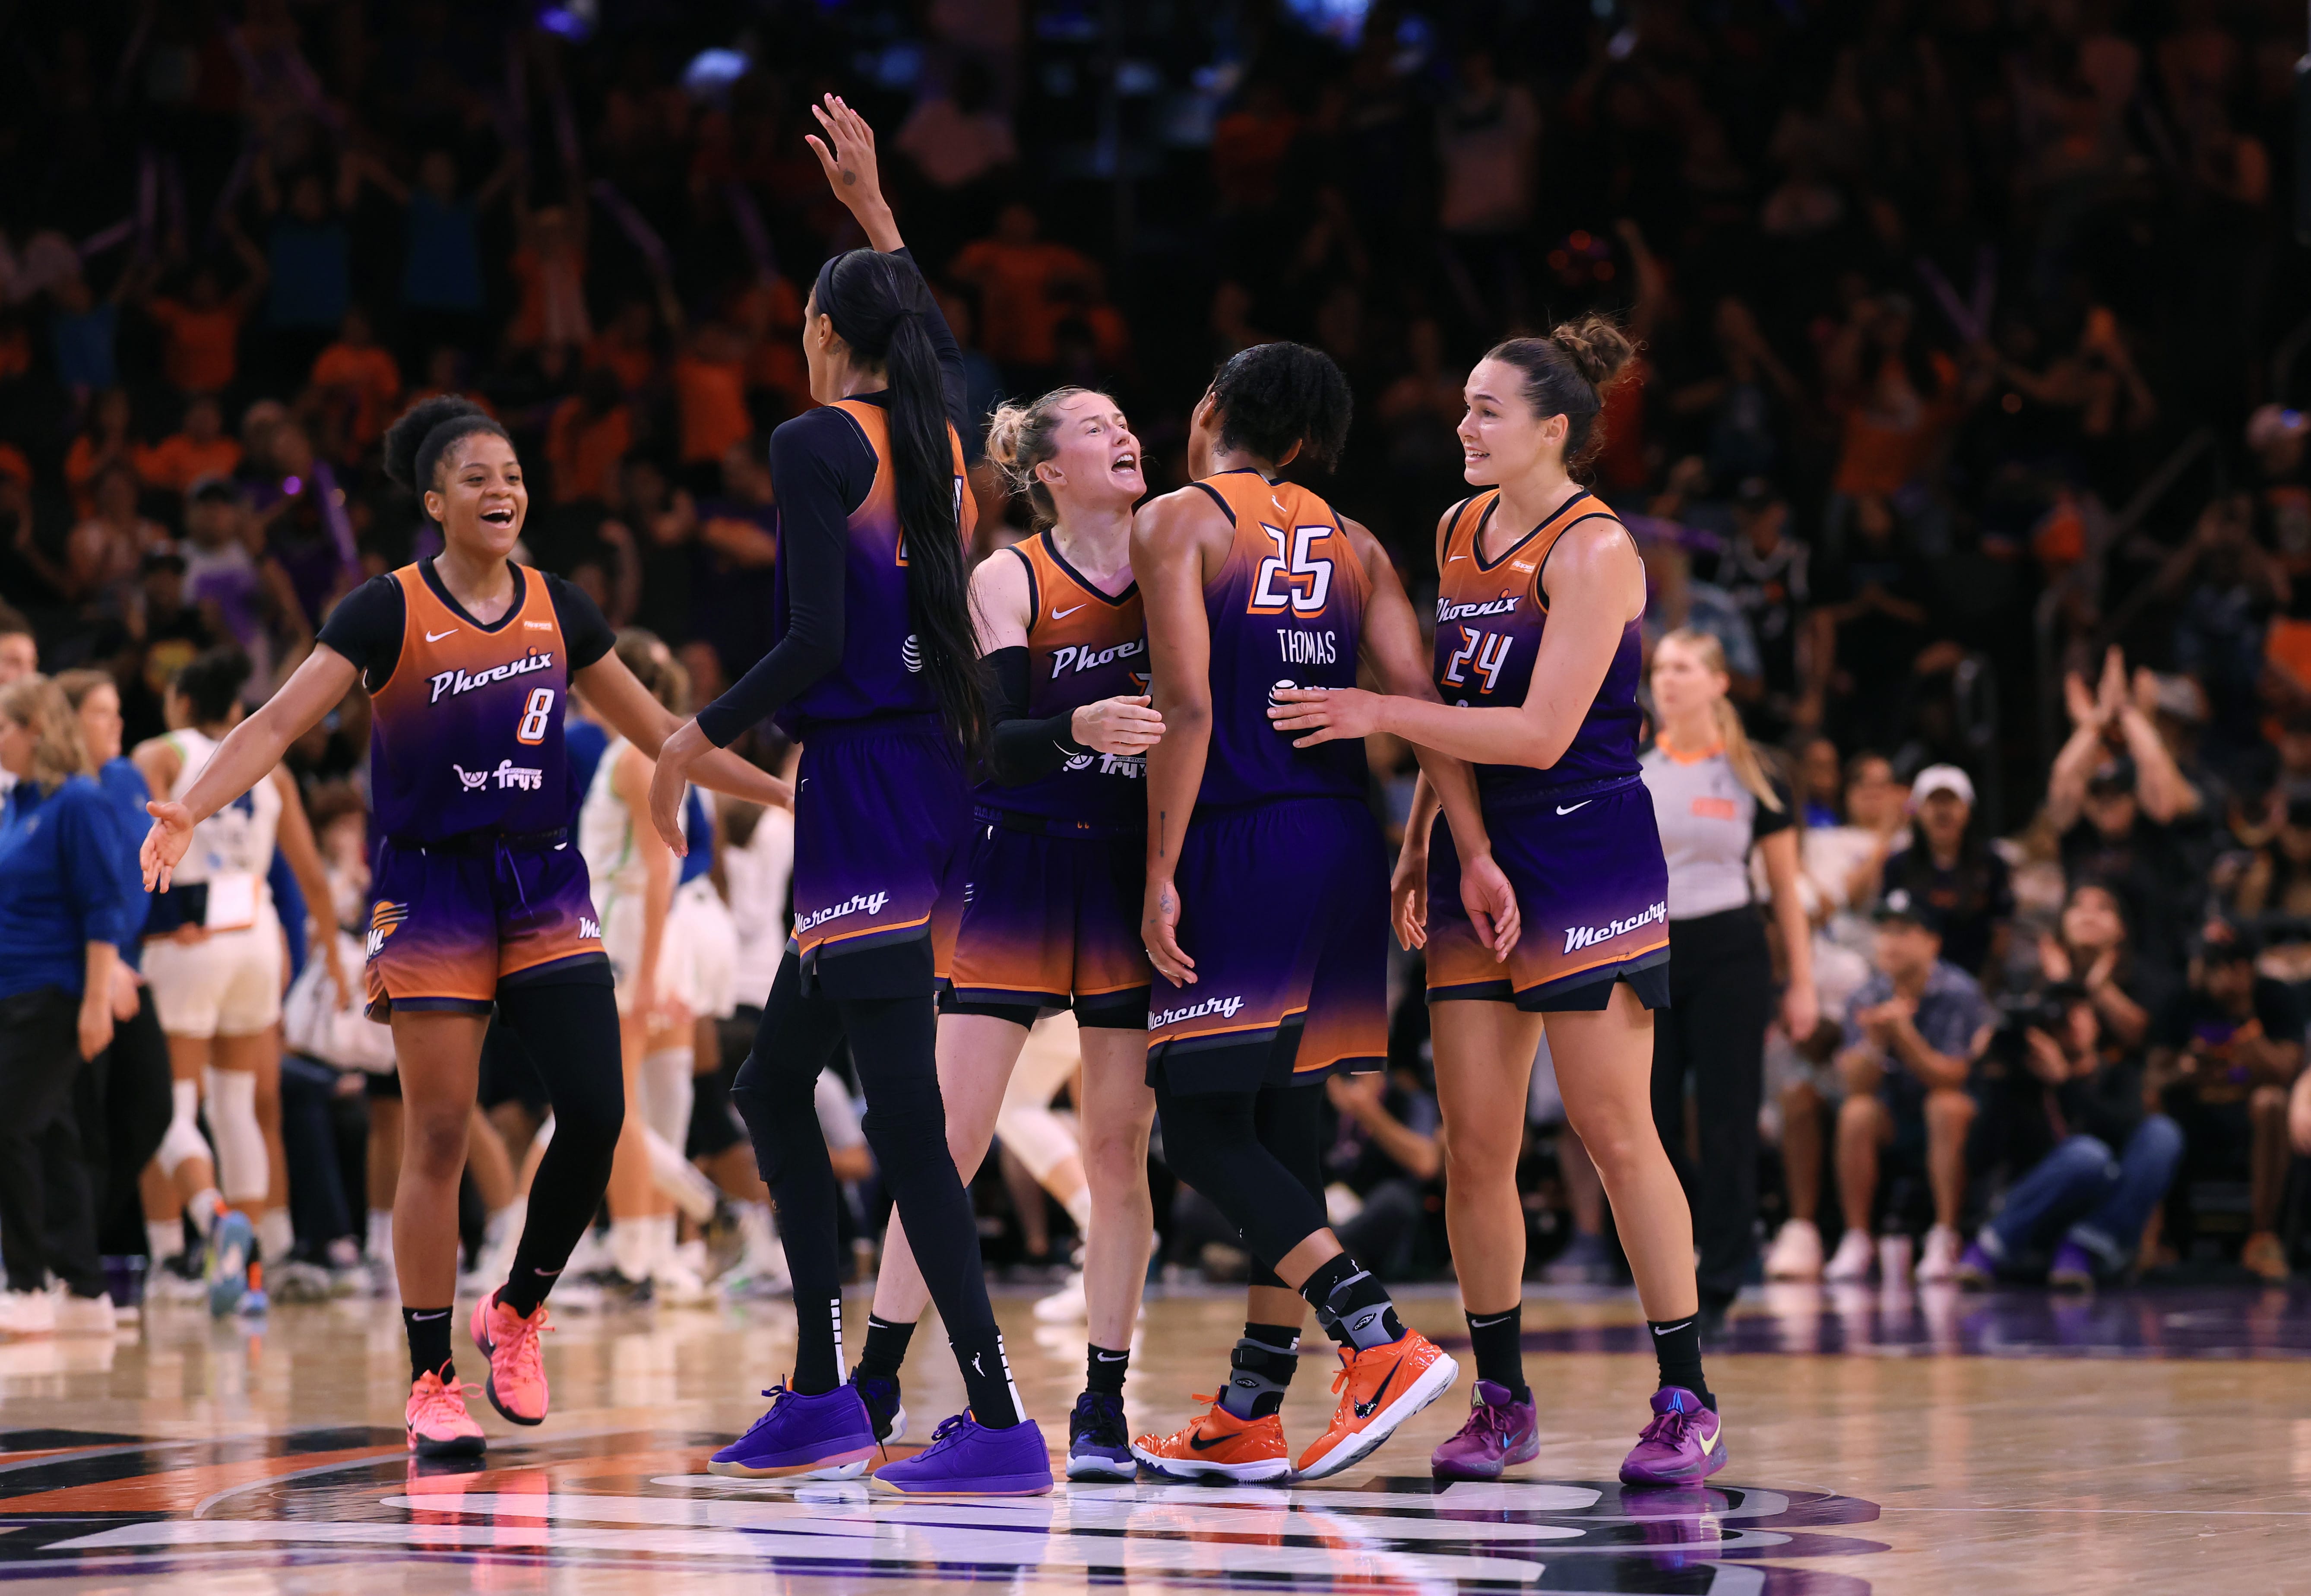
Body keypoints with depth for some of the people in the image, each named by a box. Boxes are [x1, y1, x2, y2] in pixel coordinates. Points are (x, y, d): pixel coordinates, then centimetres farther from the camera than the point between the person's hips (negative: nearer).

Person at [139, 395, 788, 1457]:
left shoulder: (558, 610, 8)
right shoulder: (389, 610, -5)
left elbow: (658, 732, 18)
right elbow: (278, 724, -12)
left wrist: (781, 791, 19)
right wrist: (187, 810, -28)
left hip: (545, 889, 4)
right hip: (432, 892, -4)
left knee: (595, 1111, -9)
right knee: (438, 1136, -5)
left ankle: (517, 1312, 15)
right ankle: (431, 1383, 4)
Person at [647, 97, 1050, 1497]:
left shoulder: (818, 441, -9)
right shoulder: (942, 436, 13)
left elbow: (817, 638, -17)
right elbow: (935, 342, 37)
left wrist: (698, 739, -7)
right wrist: (874, 208, 45)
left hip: (862, 790, -8)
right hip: (934, 785, 8)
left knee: (904, 1114, -10)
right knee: (776, 1084, 18)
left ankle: (1002, 1422, -13)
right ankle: (822, 1400, 18)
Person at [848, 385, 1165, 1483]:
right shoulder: (1009, 581, -3)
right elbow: (998, 741, -13)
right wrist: (1079, 727, -31)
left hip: (1132, 876, 3)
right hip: (1017, 864, -3)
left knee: (1121, 1147, 1)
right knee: (952, 1135, -4)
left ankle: (1103, 1406, 6)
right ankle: (875, 1380, 5)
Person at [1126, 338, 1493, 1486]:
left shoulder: (1175, 522, -3)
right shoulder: (1349, 543, 15)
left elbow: (1187, 709, -13)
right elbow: (1419, 699, 5)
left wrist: (1161, 876, -12)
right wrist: (1475, 854, 2)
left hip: (1241, 844, -7)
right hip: (1344, 842, 7)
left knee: (1205, 1134, -3)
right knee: (1284, 1121, 12)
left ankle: (1386, 1342, -19)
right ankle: (1249, 1423, 16)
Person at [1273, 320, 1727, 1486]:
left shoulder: (1593, 550, -13)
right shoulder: (1459, 532, 11)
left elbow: (1541, 732, -21)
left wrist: (1377, 715, -20)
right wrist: (1418, 845, 16)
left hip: (1587, 854, -7)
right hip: (1476, 855, 7)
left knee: (1615, 1134, -7)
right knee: (1473, 1145, 4)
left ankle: (1688, 1407, 0)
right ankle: (1500, 1402, 14)